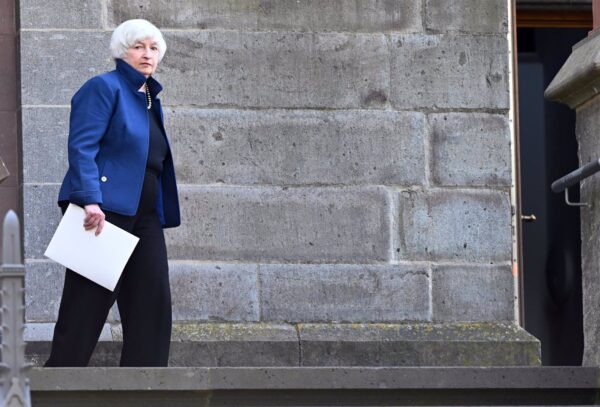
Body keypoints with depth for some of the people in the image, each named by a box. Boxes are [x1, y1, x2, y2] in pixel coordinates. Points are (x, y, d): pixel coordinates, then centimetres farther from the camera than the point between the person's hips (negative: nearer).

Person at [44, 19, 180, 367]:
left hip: (144, 216, 8)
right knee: (88, 304, -6)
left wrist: (162, 213, 19)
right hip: (104, 209, -8)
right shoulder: (104, 88, -4)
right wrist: (91, 200, -26)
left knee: (153, 300, -1)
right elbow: (81, 147, -14)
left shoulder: (150, 100, 21)